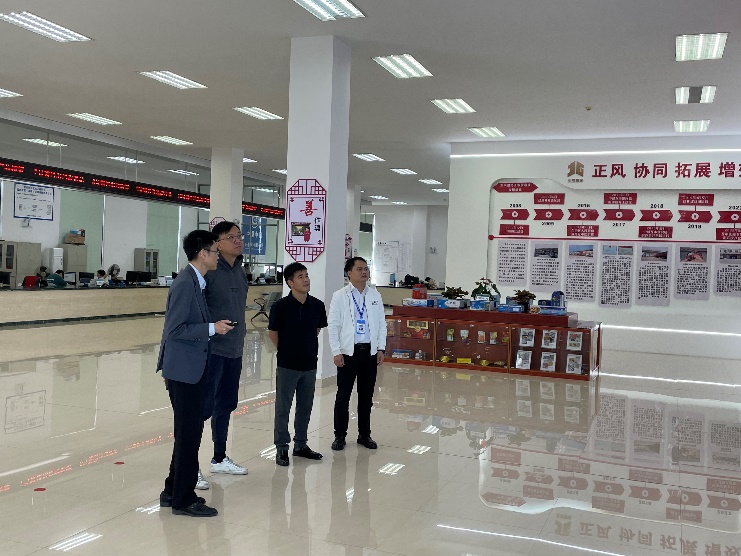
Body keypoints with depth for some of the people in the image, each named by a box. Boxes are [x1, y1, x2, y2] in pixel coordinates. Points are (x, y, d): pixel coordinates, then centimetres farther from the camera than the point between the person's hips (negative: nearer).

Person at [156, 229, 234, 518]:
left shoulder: (197, 282, 11)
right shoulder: (185, 283, -18)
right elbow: (175, 329, -22)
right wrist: (212, 328, -19)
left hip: (193, 370, 10)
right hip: (183, 370, -10)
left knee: (189, 431, 17)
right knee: (189, 433, -1)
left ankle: (173, 491, 29)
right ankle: (183, 499, 10)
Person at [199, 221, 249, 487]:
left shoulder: (239, 271, 10)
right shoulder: (209, 271, -14)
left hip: (234, 350, 8)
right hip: (212, 349, -8)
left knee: (226, 405, 17)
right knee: (204, 406, -5)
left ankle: (220, 458, 31)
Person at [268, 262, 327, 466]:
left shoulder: (317, 306, -2)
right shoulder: (281, 306, -13)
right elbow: (272, 333, -1)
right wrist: (286, 351, 7)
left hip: (310, 365, 4)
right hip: (287, 365, -4)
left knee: (305, 407, 14)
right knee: (283, 408, 5)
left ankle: (301, 444, 28)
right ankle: (282, 448, 16)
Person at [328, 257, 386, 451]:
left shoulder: (375, 296, 8)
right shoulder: (340, 296, -2)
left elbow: (382, 324, 10)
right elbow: (333, 326, -4)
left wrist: (381, 349, 3)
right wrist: (337, 352, -10)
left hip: (370, 351, 3)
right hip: (348, 351, -3)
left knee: (367, 396, 10)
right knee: (343, 396, 2)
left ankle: (364, 434, 22)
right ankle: (340, 435, 14)